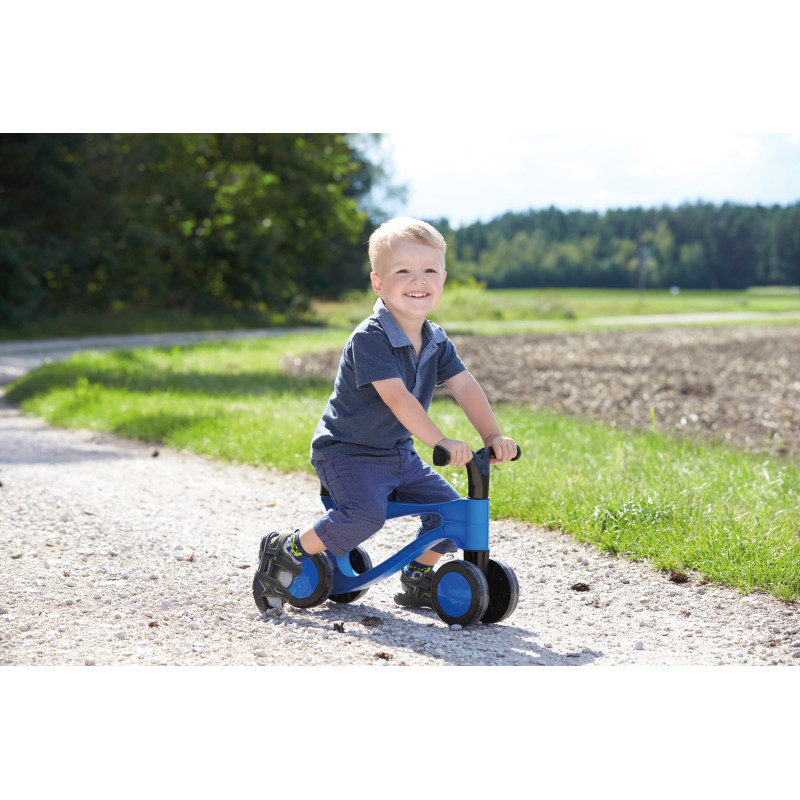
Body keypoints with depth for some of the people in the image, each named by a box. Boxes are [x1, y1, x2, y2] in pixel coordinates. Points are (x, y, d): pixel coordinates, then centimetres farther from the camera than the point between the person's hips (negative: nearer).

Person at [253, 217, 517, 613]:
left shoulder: (436, 341, 3)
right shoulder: (369, 339, -22)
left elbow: (465, 386, -3)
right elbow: (396, 396, -33)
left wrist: (492, 435, -18)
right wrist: (440, 442, -41)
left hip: (398, 454, 8)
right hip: (347, 451, -8)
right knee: (365, 514, -31)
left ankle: (417, 579, 20)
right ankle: (285, 552, -11)